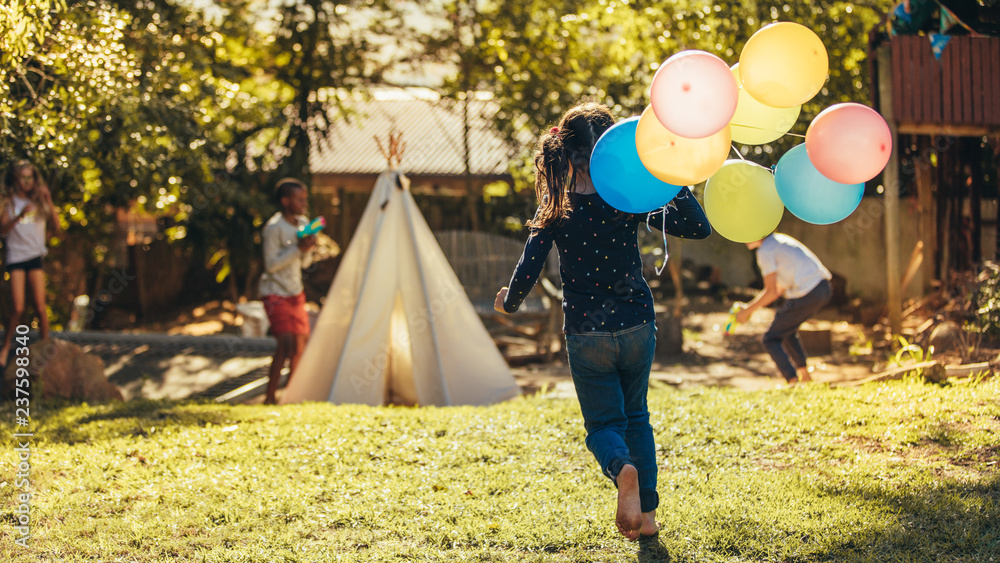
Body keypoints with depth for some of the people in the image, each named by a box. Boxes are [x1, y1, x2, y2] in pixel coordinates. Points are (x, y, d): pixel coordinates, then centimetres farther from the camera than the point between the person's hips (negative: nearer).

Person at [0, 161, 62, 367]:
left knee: (40, 306, -5)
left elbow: (57, 228, 1)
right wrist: (20, 216, -23)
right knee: (17, 308, -8)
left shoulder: (40, 203, 10)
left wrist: (49, 202, -8)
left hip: (36, 257, 2)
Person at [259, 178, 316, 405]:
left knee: (301, 342, 8)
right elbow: (271, 264, -18)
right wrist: (297, 248, -23)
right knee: (286, 343, -18)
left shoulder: (303, 223, 7)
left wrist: (307, 248, -9)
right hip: (275, 293, -8)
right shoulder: (274, 228, -16)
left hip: (296, 292, 8)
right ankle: (270, 397, -13)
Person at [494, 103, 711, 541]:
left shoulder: (555, 211, -10)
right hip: (636, 328, 1)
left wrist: (508, 303, 10)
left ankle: (622, 469, -24)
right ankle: (647, 512, 15)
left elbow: (528, 271, -10)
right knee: (636, 415, 22)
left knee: (603, 423, 12)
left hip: (585, 336, -1)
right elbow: (699, 227, -6)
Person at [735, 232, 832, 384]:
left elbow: (772, 293, -10)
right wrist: (751, 305, 22)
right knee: (787, 329, 31)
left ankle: (793, 381, -11)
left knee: (771, 339, 3)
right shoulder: (779, 240, 22)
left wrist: (748, 310, 1)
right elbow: (780, 288, 25)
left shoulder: (765, 251, -8)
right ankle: (804, 374, 28)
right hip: (823, 288, 9)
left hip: (806, 295, -9)